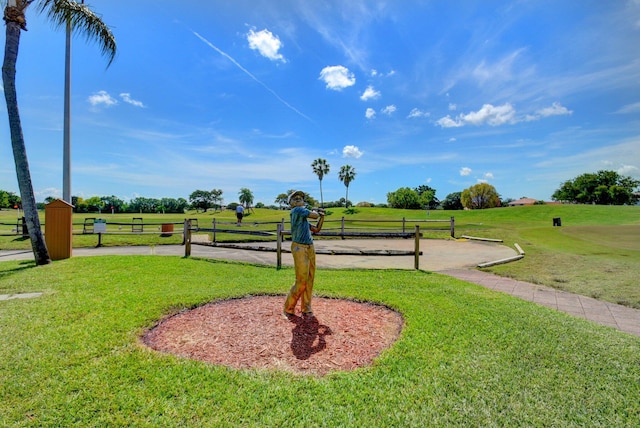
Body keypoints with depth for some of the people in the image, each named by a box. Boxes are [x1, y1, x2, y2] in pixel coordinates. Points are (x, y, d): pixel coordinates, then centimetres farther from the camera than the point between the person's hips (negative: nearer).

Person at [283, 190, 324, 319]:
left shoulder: (304, 217, 20)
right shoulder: (297, 210, -6)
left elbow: (316, 229, 24)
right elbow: (314, 215, -13)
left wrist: (322, 217, 13)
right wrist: (317, 212, 9)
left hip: (310, 248, 9)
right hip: (299, 248, -9)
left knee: (309, 280, 8)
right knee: (301, 281, -7)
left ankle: (306, 309, 18)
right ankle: (289, 309, 9)